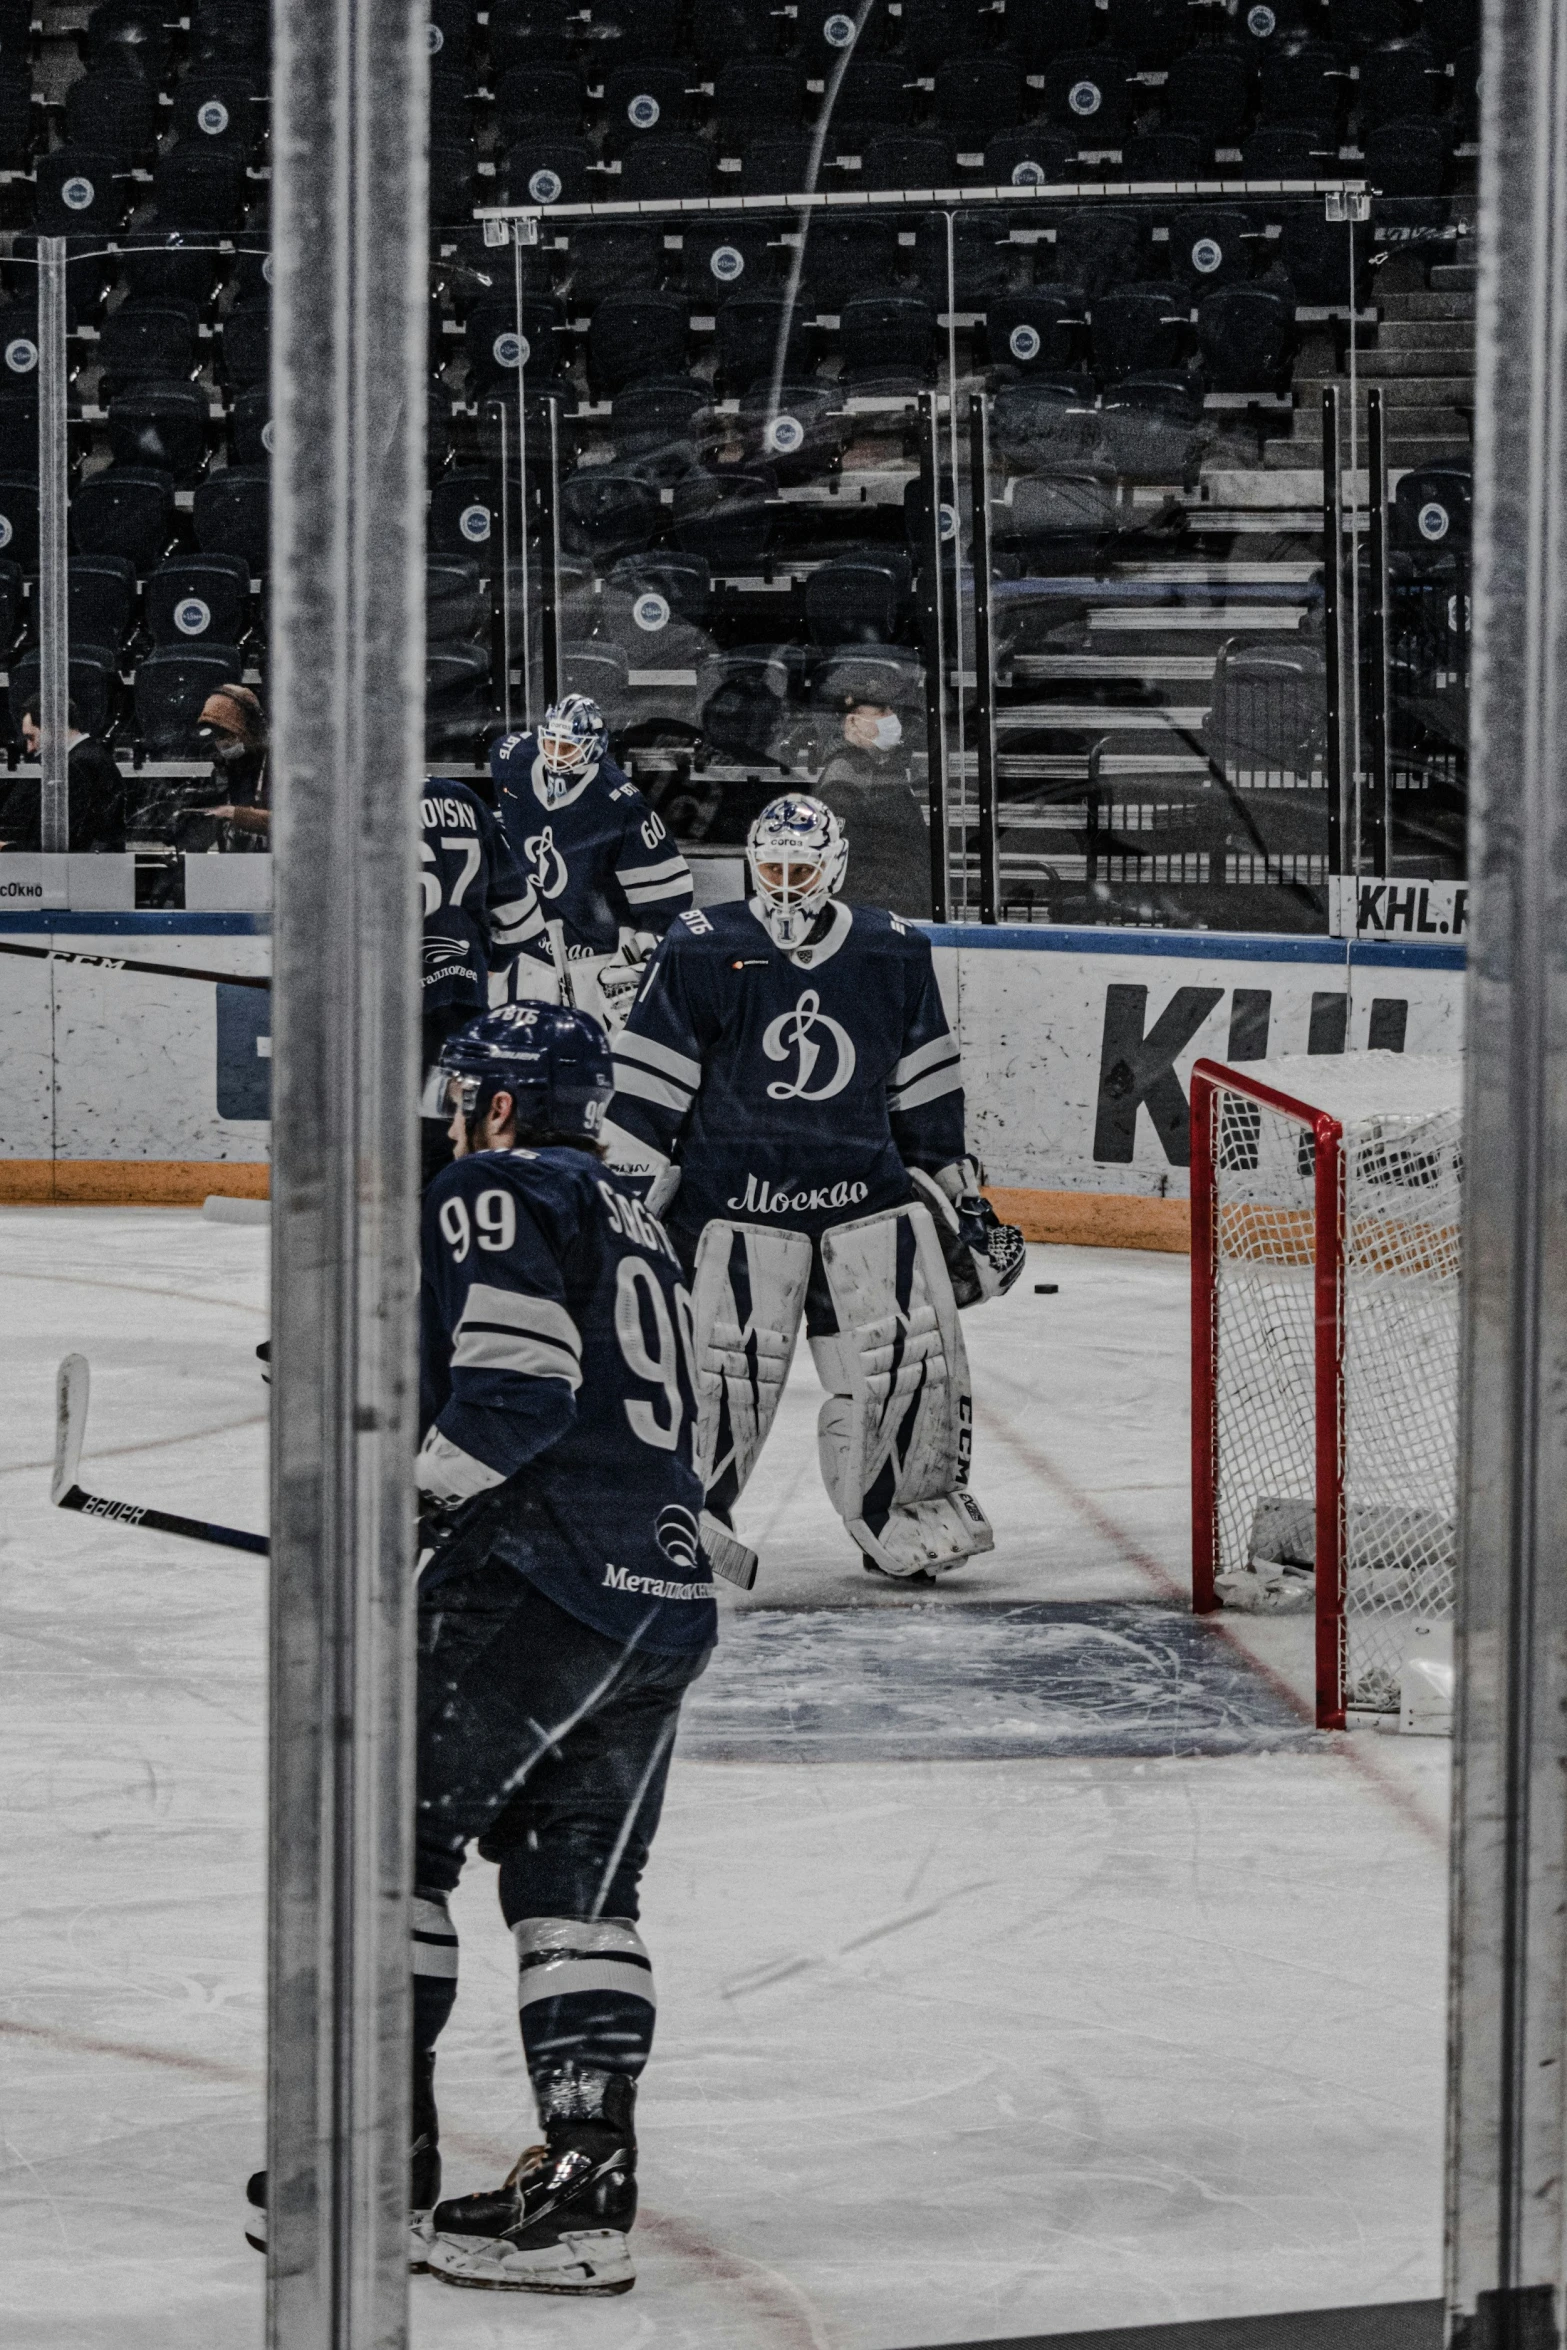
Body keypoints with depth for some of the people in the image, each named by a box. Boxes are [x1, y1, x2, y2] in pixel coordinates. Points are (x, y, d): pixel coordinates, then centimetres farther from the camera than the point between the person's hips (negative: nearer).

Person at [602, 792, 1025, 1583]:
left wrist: (960, 1194, 16)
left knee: (913, 1351, -1)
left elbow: (926, 1090, 15)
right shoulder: (701, 952, -4)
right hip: (736, 1192, -3)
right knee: (728, 1357, -10)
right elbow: (647, 1080, -3)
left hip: (869, 1186, 3)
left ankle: (914, 1508, 16)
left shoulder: (895, 955, 7)